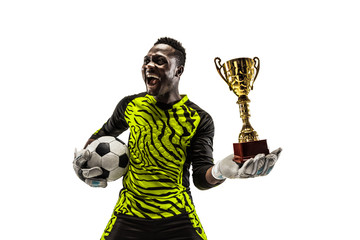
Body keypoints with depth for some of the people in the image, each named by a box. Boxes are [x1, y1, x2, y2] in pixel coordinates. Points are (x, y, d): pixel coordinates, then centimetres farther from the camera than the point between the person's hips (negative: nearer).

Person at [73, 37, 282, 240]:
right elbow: (104, 134, 19)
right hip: (128, 216, 2)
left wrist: (220, 171, -36)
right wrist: (82, 157, 0)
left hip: (178, 219, -1)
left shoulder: (198, 119, -8)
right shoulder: (130, 105, 0)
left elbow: (200, 177, -13)